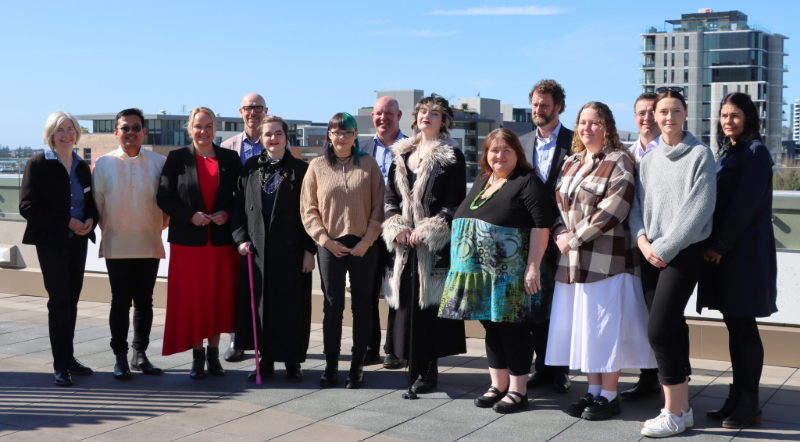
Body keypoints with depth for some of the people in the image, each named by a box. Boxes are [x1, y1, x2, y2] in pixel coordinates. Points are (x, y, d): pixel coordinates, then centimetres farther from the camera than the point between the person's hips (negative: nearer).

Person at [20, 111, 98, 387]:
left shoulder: (82, 167, 12)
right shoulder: (37, 165, -5)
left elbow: (91, 202, 19)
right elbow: (27, 207, -11)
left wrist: (90, 220, -5)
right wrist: (67, 222, -16)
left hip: (78, 241, 5)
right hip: (51, 242, -5)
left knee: (71, 300, 9)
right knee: (59, 300, -8)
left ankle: (68, 358, 18)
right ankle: (61, 366, -3)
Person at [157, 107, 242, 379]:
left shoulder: (230, 158, 7)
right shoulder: (177, 158, 3)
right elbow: (164, 198, 0)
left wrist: (227, 214, -9)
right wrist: (190, 215, -13)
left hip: (222, 240, 1)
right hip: (188, 241, -1)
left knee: (219, 297, 5)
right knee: (191, 298, 0)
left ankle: (213, 354, 17)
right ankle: (197, 356, 12)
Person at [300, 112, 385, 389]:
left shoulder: (368, 164, 5)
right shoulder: (317, 166, 6)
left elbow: (378, 206, 2)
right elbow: (308, 209, 4)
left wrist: (366, 241, -6)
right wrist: (326, 240, -6)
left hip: (363, 247, 0)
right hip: (330, 246, 0)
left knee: (362, 306, 4)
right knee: (332, 306, 2)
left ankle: (357, 366, 14)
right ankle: (331, 367, 10)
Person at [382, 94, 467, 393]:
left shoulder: (451, 156, -1)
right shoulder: (402, 154, 16)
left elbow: (455, 203, -6)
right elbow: (390, 197, 14)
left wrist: (427, 230, -14)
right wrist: (396, 228, -2)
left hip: (435, 245, -5)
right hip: (404, 243, 5)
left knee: (429, 304, -5)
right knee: (406, 304, 4)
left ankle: (428, 369, 4)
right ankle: (414, 365, 13)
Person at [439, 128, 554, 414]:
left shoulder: (527, 182, -8)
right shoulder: (481, 181, 15)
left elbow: (541, 225, -15)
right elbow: (464, 218, 23)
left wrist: (533, 266, -20)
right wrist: (464, 265, 19)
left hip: (510, 276, -7)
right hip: (479, 273, 7)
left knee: (513, 330, 0)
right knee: (491, 328, 13)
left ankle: (518, 391, 11)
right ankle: (498, 386, 25)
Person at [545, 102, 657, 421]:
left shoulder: (618, 162, -8)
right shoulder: (571, 163, 16)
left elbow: (612, 210, -17)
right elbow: (559, 203, 18)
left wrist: (575, 238, -15)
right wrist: (560, 233, -1)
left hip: (607, 259, -7)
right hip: (573, 261, 7)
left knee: (605, 326, -2)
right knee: (582, 326, 11)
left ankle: (609, 396, 9)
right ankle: (593, 390, 22)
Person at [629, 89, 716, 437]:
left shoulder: (700, 154, -2)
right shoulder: (648, 159, 14)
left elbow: (700, 207, -10)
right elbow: (638, 205, 13)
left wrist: (665, 247, -13)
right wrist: (642, 239, -5)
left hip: (684, 252, -5)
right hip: (651, 254, 5)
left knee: (659, 329, -13)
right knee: (671, 329, 7)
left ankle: (675, 413, -3)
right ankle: (681, 405, 16)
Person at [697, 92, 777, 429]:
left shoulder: (755, 152, -9)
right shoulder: (725, 152, 16)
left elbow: (745, 204, -16)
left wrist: (719, 245, -15)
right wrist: (711, 244, 6)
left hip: (745, 249, -8)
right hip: (721, 249, 8)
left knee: (743, 326, -4)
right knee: (733, 325, 10)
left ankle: (749, 405, 4)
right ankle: (737, 398, 16)